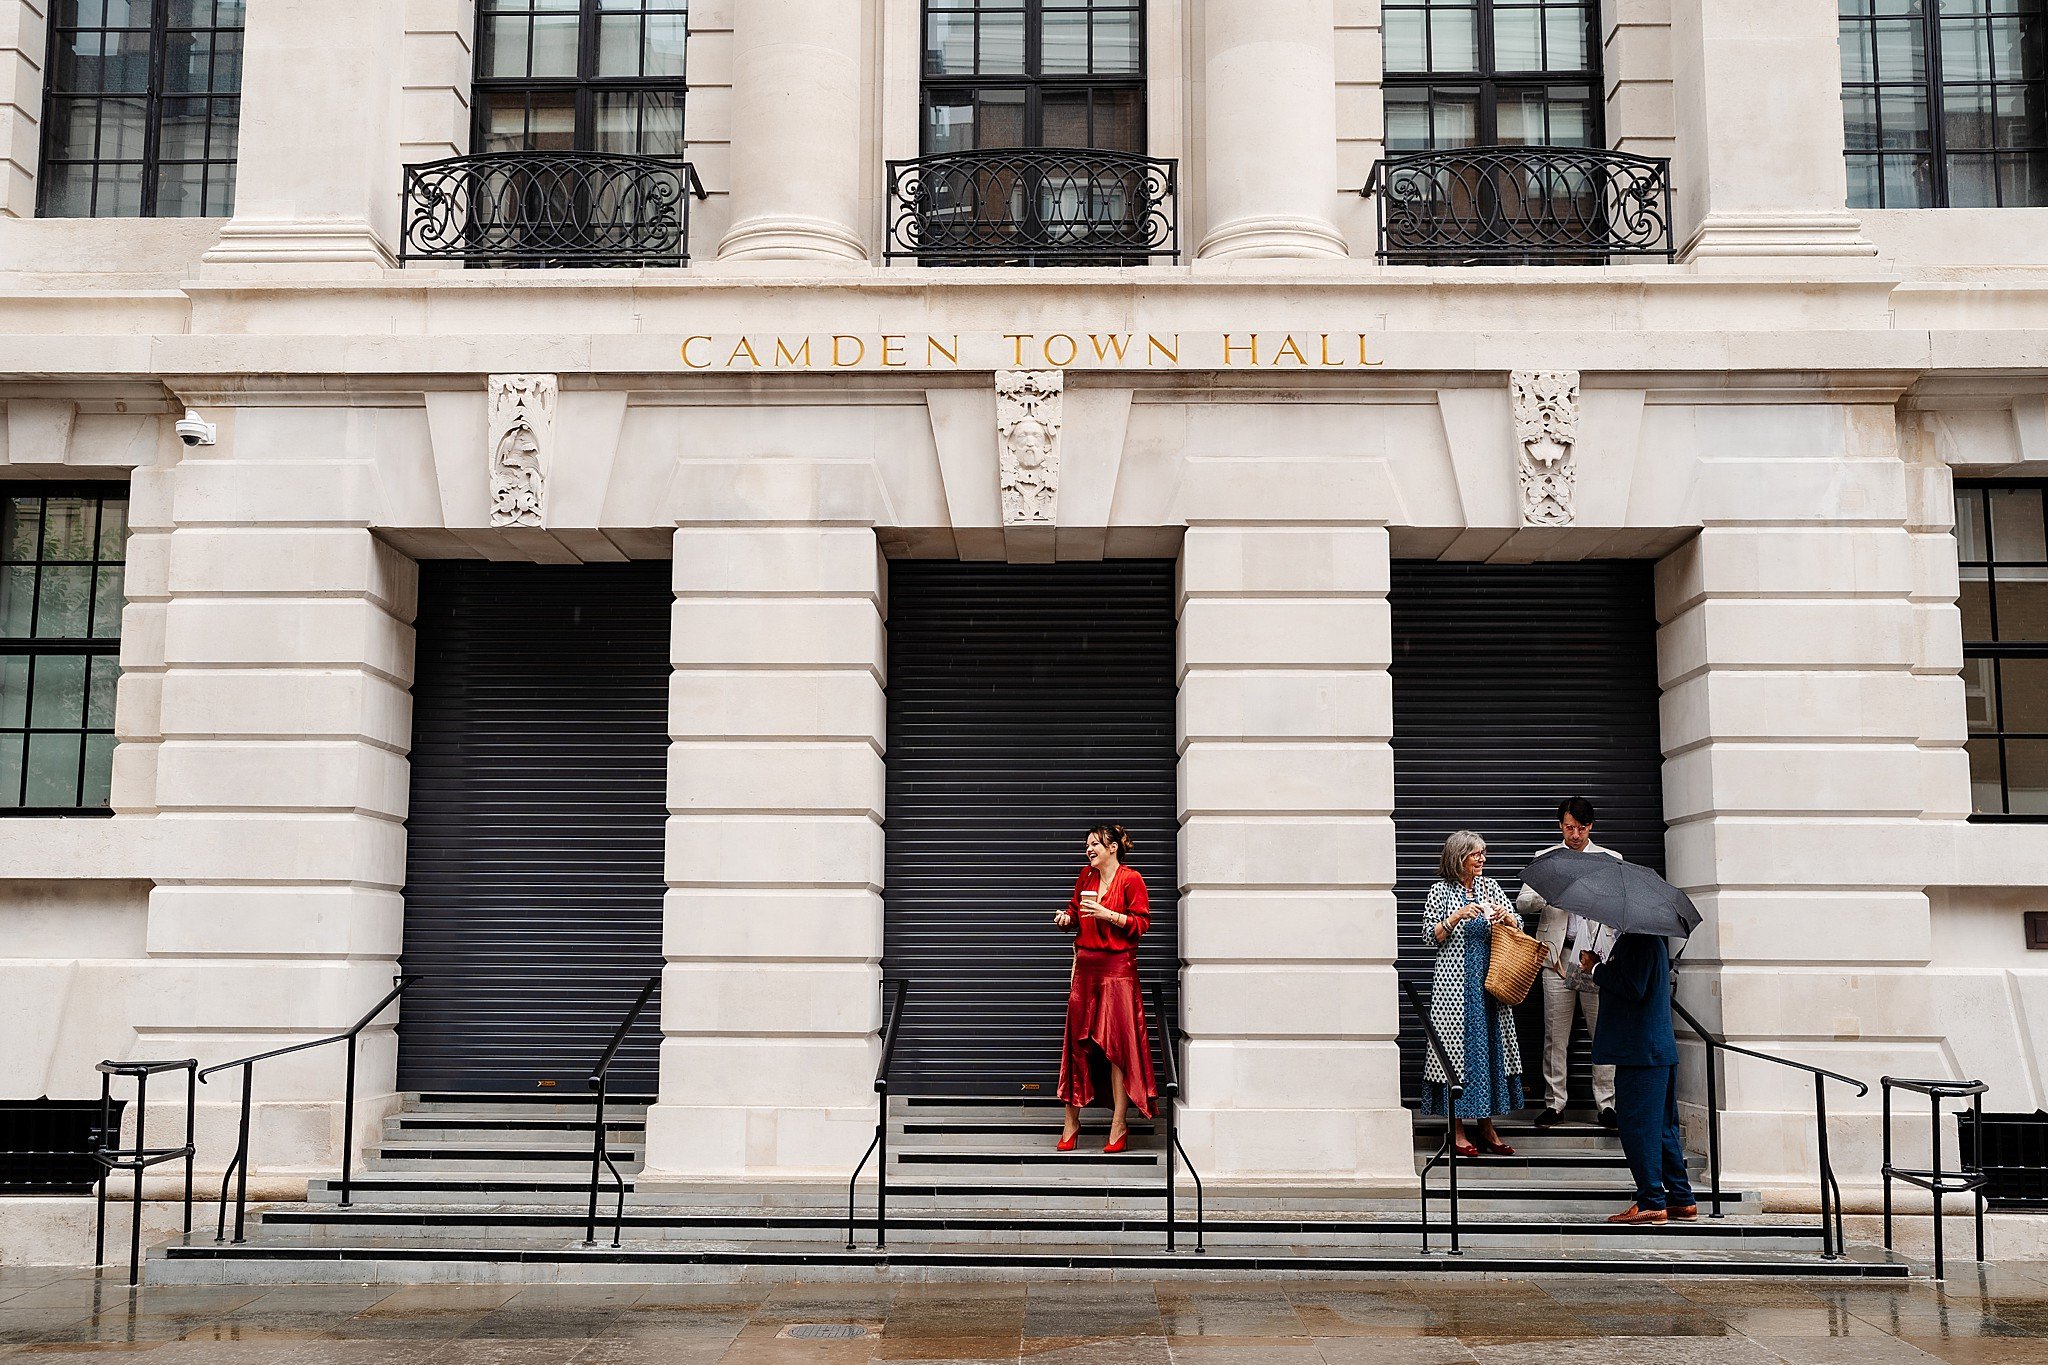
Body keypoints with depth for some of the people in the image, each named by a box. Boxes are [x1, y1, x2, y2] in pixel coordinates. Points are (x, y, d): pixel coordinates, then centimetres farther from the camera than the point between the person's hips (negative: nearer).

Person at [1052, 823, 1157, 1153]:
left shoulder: (1130, 879, -5)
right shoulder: (1085, 877, 12)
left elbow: (1141, 922, -8)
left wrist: (1107, 914, -19)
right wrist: (1066, 918, 1)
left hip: (1117, 968, -5)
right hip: (1085, 967, 6)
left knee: (1117, 1044, -3)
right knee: (1077, 1042, 5)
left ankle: (1119, 1124, 3)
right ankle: (1071, 1121, 12)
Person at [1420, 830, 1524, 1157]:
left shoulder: (1490, 886, 10)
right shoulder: (1442, 890, -1)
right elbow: (1430, 936, -4)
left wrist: (1505, 916, -9)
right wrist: (1457, 916, -16)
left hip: (1489, 981, 4)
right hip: (1454, 981, -4)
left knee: (1490, 1046, 5)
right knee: (1457, 1046, -4)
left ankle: (1487, 1126, 13)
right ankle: (1458, 1131, 2)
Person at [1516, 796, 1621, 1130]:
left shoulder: (1611, 859, 13)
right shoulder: (1545, 858, 12)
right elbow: (1522, 902, 4)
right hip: (1558, 955, 0)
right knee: (1555, 1033, 0)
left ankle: (1606, 1104, 5)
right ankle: (1554, 1103, 7)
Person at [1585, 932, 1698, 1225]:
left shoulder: (1637, 942, -16)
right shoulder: (1652, 941, 17)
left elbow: (1633, 989, -23)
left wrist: (1596, 968, -12)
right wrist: (1601, 969, 11)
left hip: (1640, 1052, -11)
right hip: (1659, 1049, 11)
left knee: (1638, 1125, -6)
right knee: (1663, 1126, 15)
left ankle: (1651, 1203, -3)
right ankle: (1682, 1200, 20)